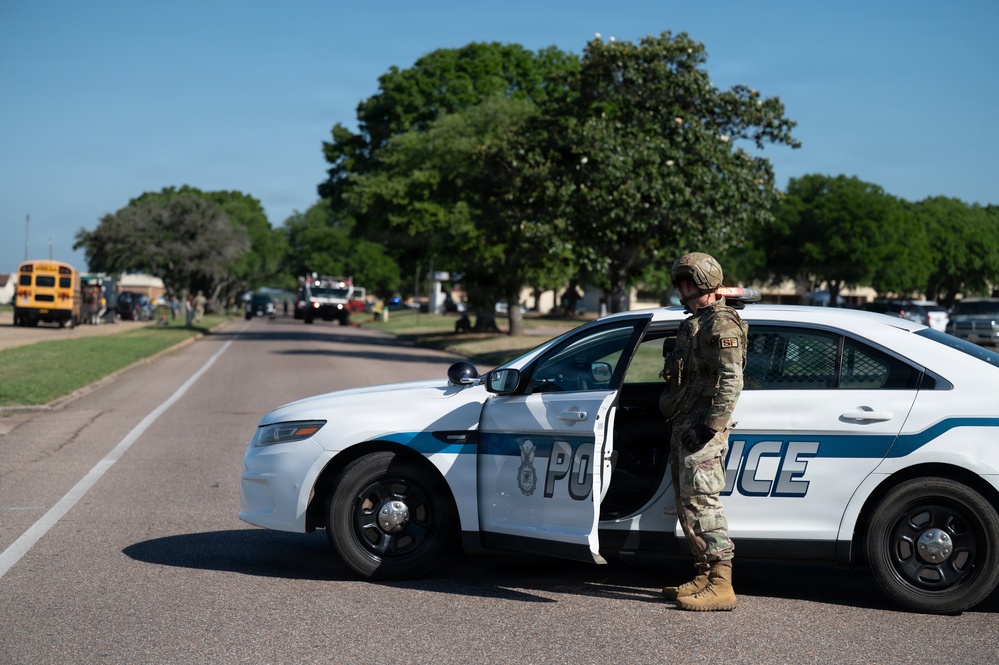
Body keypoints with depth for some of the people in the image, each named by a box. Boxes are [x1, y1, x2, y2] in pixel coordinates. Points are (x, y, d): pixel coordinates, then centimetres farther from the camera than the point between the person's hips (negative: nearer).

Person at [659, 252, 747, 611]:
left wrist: (712, 423, -25)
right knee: (687, 504, 13)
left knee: (701, 502, -13)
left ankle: (721, 585, -13)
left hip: (702, 429, -11)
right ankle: (704, 577, 19)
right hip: (683, 426, 11)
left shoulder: (721, 324, -11)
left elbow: (731, 381, -19)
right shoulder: (695, 322, 21)